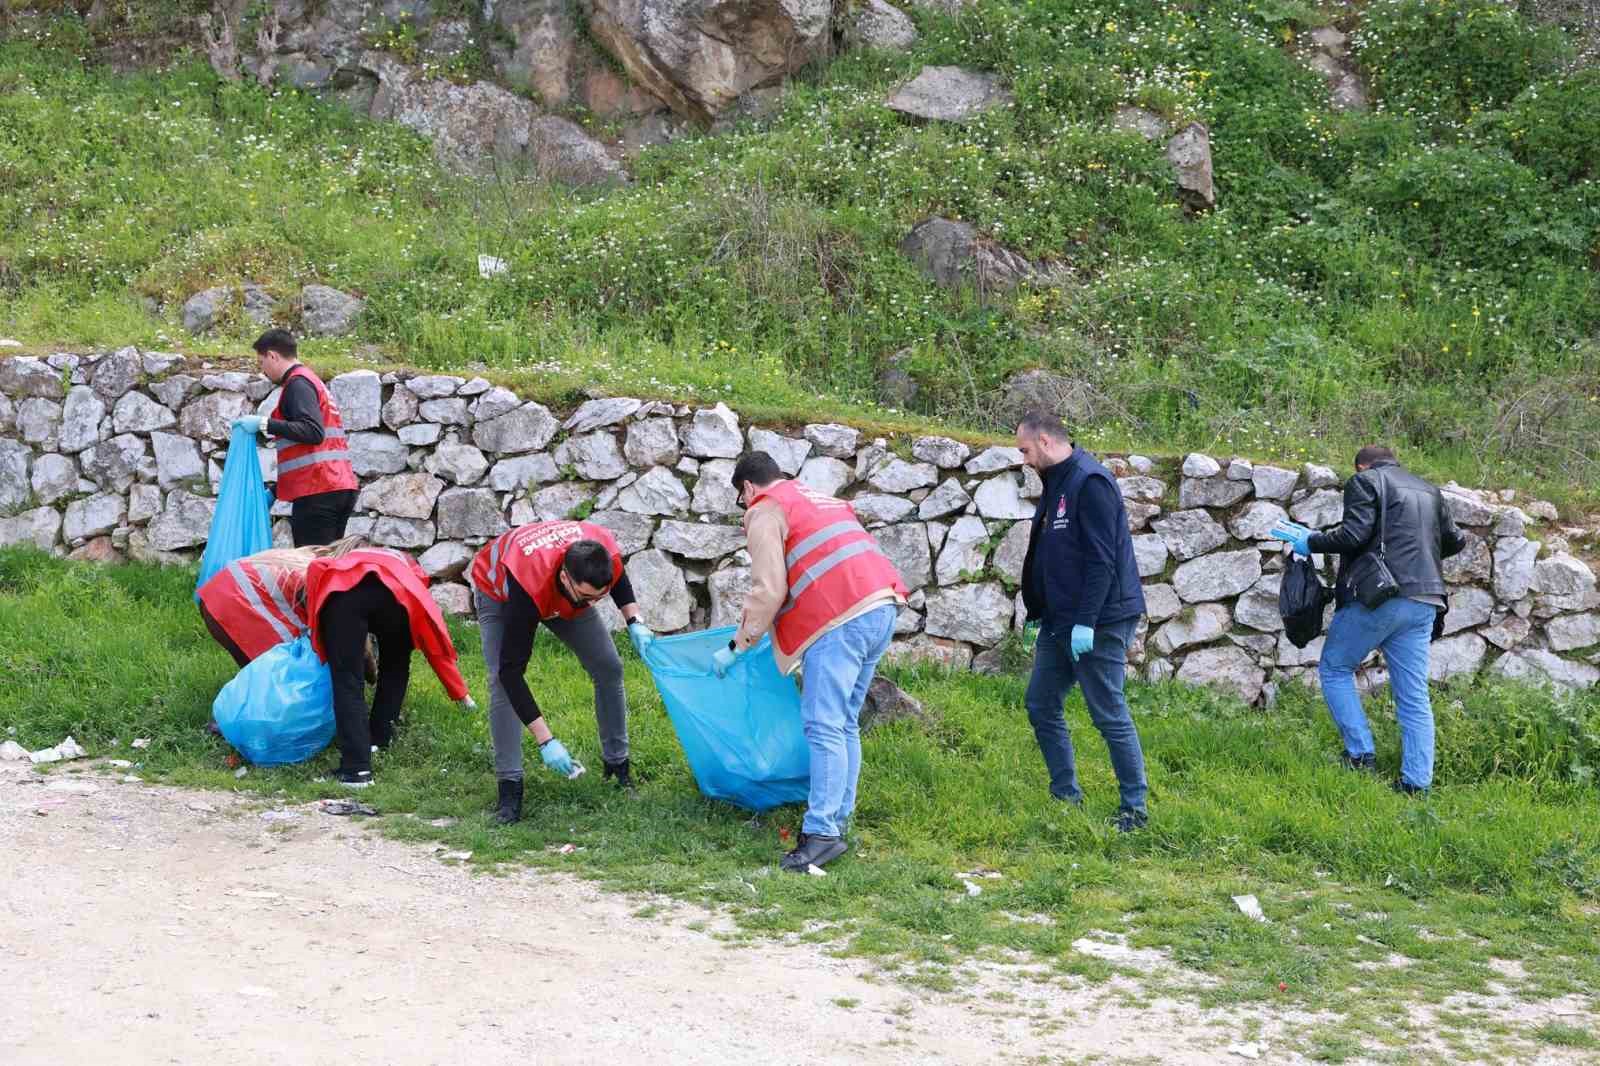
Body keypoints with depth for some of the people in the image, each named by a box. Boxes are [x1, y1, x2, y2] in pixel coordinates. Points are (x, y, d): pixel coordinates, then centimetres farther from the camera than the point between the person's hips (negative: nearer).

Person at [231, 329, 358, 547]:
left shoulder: (297, 384, -6)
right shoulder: (314, 382, 25)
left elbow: (313, 432, -20)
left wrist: (265, 424, -20)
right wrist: (276, 491, 25)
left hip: (318, 492, -10)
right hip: (340, 488, 10)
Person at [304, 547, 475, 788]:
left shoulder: (346, 560, 47)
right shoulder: (410, 573, 43)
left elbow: (316, 567, 22)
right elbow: (437, 642, 40)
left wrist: (318, 620, 27)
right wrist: (461, 693, 47)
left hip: (342, 589, 0)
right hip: (395, 593, 0)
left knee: (346, 682, 2)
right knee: (395, 669, 29)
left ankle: (356, 767, -9)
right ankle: (378, 738, 29)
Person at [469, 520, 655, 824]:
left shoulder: (605, 552, -36)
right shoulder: (529, 585, -48)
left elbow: (618, 579, -6)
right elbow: (511, 670, -42)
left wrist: (634, 622, -21)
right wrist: (545, 740, -45)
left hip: (560, 594, 4)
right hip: (500, 592, -4)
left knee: (609, 668, -3)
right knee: (501, 682, -23)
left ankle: (618, 765, 11)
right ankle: (510, 787, -17)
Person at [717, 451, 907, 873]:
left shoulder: (765, 510, 4)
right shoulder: (821, 499, 30)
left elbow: (769, 589, -5)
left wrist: (738, 646, 3)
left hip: (842, 619, -9)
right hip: (883, 605, 9)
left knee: (823, 724, -10)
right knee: (845, 723, 15)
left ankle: (822, 833, -15)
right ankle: (839, 818, 16)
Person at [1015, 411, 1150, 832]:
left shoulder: (1091, 483, -16)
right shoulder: (1056, 484, 14)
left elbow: (1102, 559, -22)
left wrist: (1086, 622, -24)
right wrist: (1037, 612, 20)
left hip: (1098, 623, -10)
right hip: (1060, 622, 10)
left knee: (1110, 715, -5)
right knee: (1041, 705, 12)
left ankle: (1134, 807, 5)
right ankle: (1066, 796, 22)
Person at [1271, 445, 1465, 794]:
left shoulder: (1365, 481, 1)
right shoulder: (1428, 490, 21)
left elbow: (1354, 535, -13)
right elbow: (1454, 542, 26)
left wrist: (1310, 542, 0)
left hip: (1378, 595, -6)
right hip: (1424, 603, 6)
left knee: (1334, 669, 11)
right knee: (1414, 696, 7)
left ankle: (1360, 754, 1)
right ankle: (1416, 782, 2)